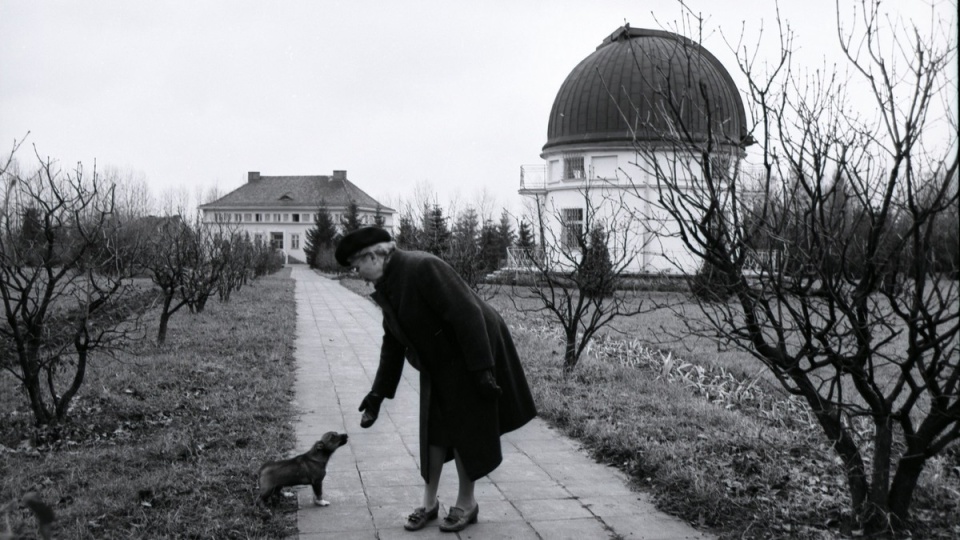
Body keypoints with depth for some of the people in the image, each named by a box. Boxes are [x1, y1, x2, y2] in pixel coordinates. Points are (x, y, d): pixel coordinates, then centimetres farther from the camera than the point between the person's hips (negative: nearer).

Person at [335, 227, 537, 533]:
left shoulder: (422, 268, -26)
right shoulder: (388, 286, 1)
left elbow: (466, 314, -28)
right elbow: (392, 344, 9)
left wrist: (481, 369, -28)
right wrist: (378, 394, 7)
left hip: (472, 352, -8)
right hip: (441, 361, 8)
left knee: (464, 428, 0)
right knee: (434, 427, 9)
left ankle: (467, 503, 15)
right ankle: (429, 502, 20)